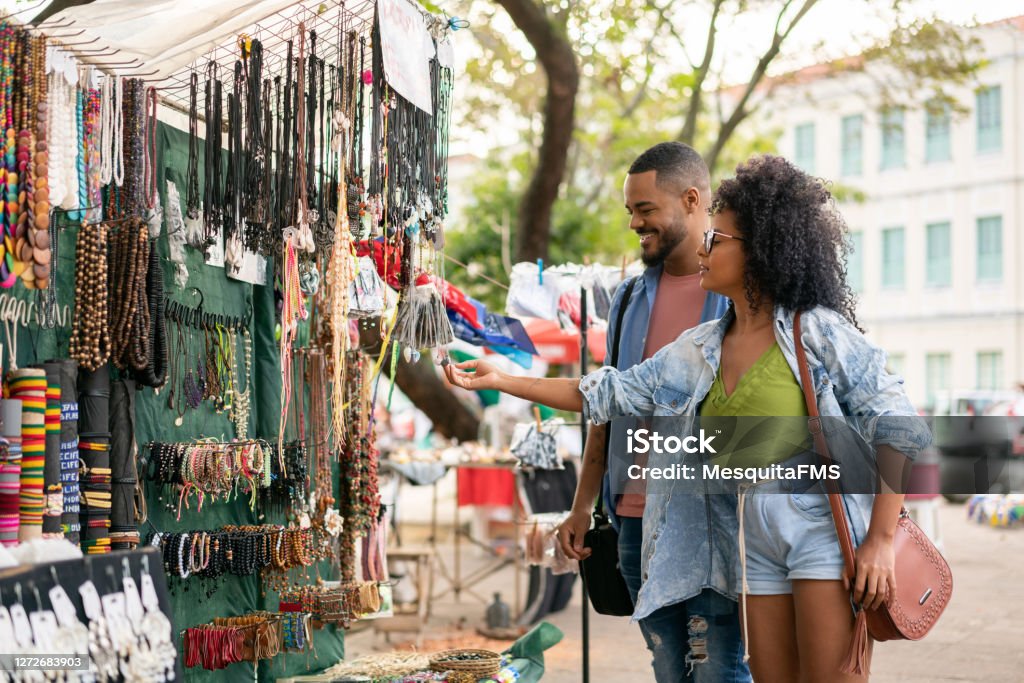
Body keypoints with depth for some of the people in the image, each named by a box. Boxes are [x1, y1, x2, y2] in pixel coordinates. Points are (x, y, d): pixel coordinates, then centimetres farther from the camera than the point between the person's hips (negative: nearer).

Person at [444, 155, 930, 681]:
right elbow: (605, 395, 15)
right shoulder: (697, 351, 12)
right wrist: (500, 380, 13)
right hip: (755, 539, 6)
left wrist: (881, 539, -15)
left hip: (824, 525, -6)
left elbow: (901, 430, -8)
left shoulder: (819, 332, -6)